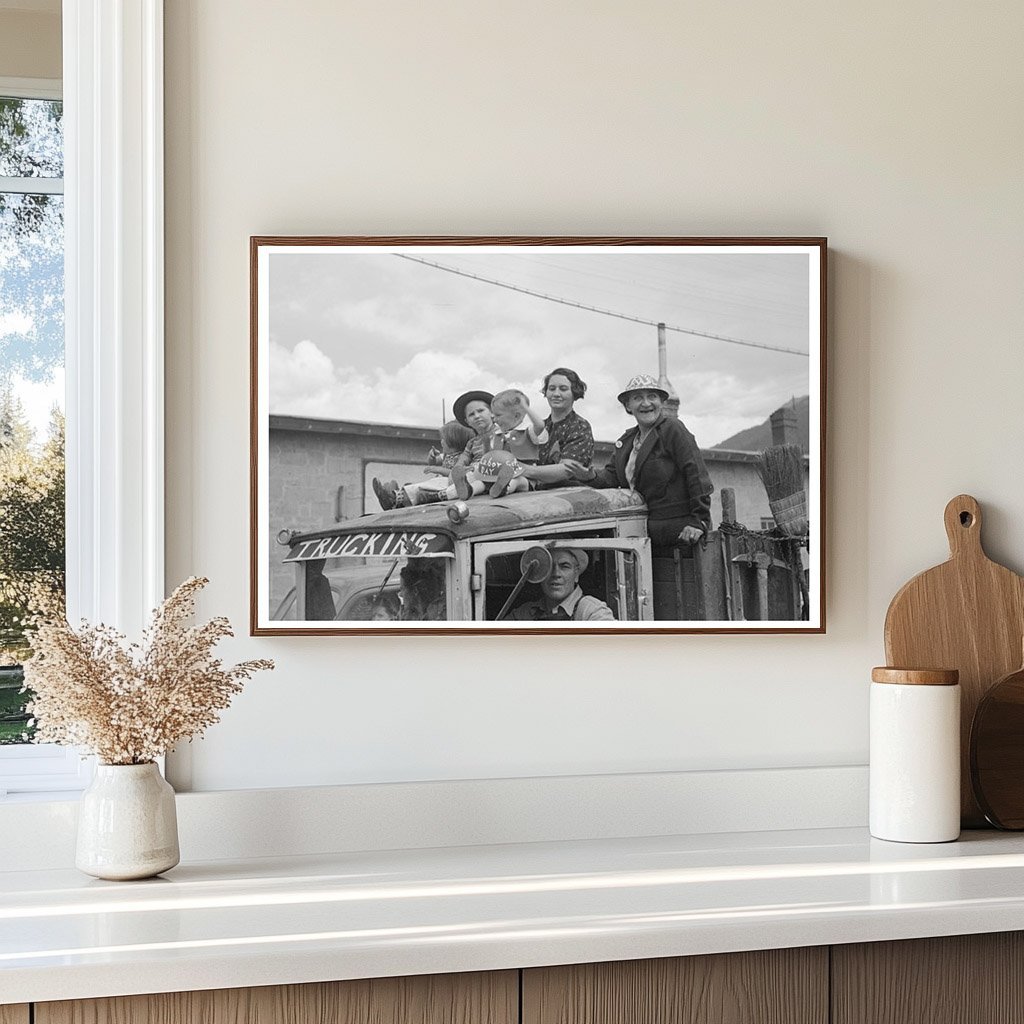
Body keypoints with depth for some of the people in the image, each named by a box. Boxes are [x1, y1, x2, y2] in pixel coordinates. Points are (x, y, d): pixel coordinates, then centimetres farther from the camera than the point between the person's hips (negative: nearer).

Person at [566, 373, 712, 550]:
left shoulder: (673, 429, -8)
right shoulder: (626, 440, 16)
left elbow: (696, 474, -13)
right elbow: (611, 476, 11)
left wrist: (700, 522, -19)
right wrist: (591, 477, -12)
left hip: (676, 527, -7)